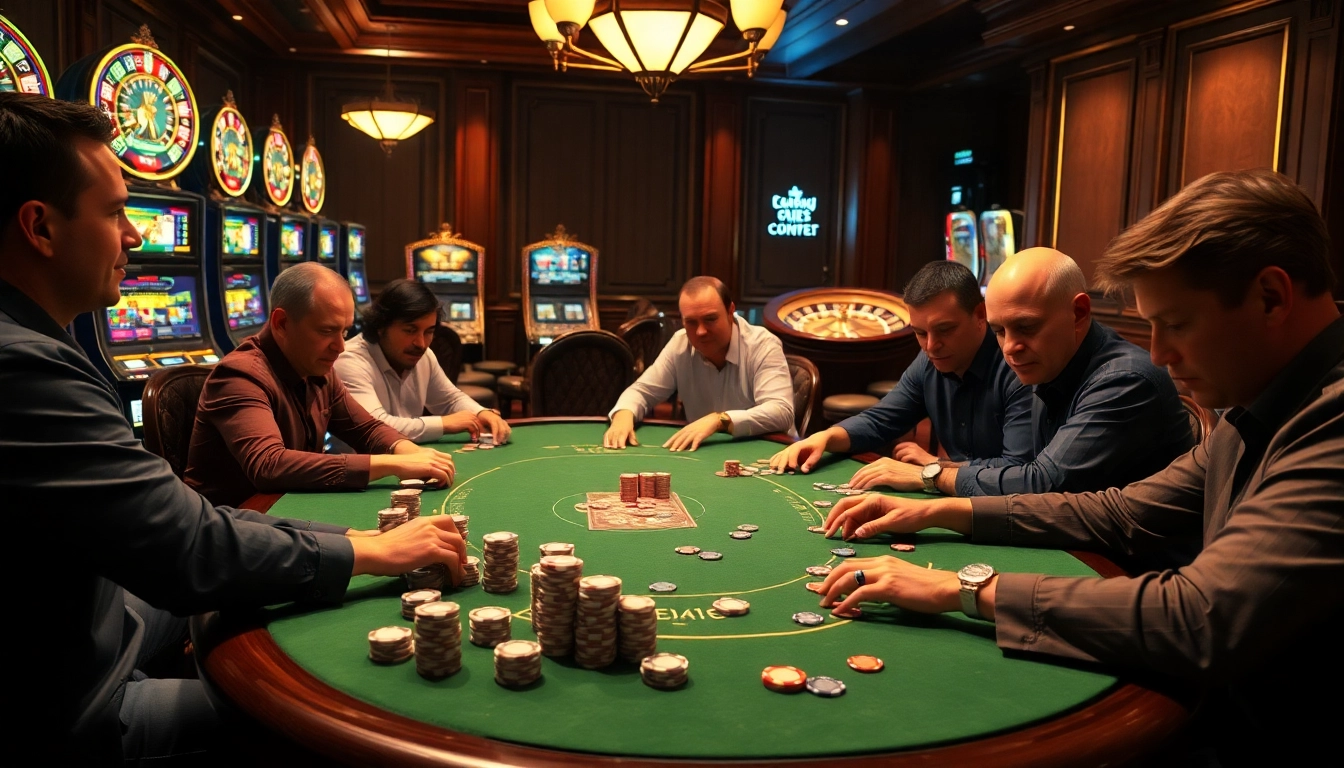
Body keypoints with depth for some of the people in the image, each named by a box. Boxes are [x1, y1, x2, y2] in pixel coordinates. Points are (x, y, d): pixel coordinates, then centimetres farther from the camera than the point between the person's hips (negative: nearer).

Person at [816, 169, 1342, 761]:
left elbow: (1204, 621, -33)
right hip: (1228, 713, 7)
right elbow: (1122, 514, 12)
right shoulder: (1256, 413, 5)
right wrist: (934, 513, 6)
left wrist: (964, 589, -26)